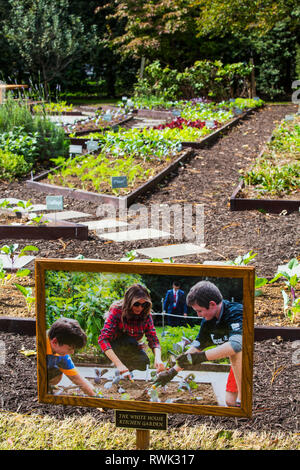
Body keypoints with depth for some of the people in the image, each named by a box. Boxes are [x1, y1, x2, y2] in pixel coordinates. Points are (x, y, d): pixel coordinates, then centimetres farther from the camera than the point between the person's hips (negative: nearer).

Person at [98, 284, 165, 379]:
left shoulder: (146, 315, -14)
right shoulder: (117, 310, -27)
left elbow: (153, 340, -18)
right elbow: (103, 339, -37)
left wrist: (158, 359, -41)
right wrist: (119, 364, -49)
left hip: (132, 348, 4)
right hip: (114, 348, -4)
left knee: (144, 364, -24)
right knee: (129, 341, -34)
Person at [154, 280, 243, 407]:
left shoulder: (236, 312, -30)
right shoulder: (208, 321, -5)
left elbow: (236, 344, -45)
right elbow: (196, 347, 4)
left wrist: (200, 357, -41)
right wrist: (172, 372, 2)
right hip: (239, 363, 7)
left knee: (236, 351, -34)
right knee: (230, 401, -5)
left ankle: (243, 399, -25)